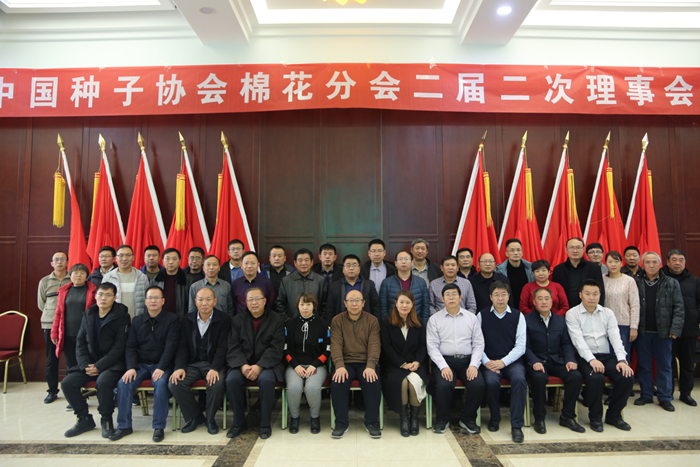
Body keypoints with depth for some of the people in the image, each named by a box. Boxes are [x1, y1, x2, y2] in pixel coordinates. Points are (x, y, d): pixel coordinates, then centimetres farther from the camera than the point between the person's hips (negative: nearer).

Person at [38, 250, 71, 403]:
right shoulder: (44, 281, 10)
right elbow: (41, 304, 14)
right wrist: (53, 312, 5)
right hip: (50, 324, 2)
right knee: (51, 358, 7)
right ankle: (52, 391, 18)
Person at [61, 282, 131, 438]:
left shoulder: (121, 316, -9)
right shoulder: (88, 315, 9)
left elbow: (119, 347, -13)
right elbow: (80, 342, 7)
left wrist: (99, 366, -18)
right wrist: (85, 365, -8)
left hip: (113, 364, -6)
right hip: (90, 363, 6)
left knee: (103, 381, -33)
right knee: (67, 383, -12)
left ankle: (106, 419, -9)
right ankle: (85, 419, 6)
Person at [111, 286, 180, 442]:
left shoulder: (172, 319, 0)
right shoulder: (137, 321, 13)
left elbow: (171, 346, -9)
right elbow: (131, 346, 7)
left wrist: (161, 368, -20)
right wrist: (131, 367, -9)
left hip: (162, 365, -4)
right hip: (141, 365, 4)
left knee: (160, 383, -31)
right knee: (123, 383, -20)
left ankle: (159, 427, -21)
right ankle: (124, 426, -8)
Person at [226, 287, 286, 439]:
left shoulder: (276, 320, 2)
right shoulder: (237, 320, 10)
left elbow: (276, 348, -7)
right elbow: (233, 348, 1)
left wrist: (259, 366, -20)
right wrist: (243, 365, -17)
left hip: (268, 363, -2)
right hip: (243, 363, 3)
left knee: (266, 380, -32)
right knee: (232, 380, -26)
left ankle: (265, 424, -13)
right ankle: (239, 422, -6)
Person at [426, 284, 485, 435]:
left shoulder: (471, 318, 11)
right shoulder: (434, 319, 5)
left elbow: (478, 344, 7)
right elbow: (432, 346, -1)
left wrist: (474, 365, -8)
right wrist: (443, 366, -15)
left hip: (467, 361, 2)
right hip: (444, 361, -2)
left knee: (479, 385, -24)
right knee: (444, 385, -30)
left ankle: (468, 419, 3)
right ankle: (442, 420, -1)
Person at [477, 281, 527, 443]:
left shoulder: (518, 316, 7)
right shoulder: (482, 316, 8)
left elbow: (521, 346, 1)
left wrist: (503, 362, -11)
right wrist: (486, 362, -12)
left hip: (512, 361, 0)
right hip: (490, 361, 0)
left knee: (519, 379, -31)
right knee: (491, 381, -30)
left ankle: (516, 425, -18)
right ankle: (494, 418, -1)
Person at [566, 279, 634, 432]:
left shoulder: (607, 313, 13)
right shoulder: (572, 314, 1)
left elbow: (615, 337, 1)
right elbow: (578, 339, -11)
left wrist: (622, 360, -14)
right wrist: (591, 359, -24)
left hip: (606, 356, 4)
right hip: (585, 358, -4)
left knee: (627, 377, -20)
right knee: (596, 378, -32)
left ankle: (614, 415, 4)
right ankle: (595, 417, -6)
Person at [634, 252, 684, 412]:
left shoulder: (671, 283, 3)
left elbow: (679, 308, 0)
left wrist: (675, 329, -9)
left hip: (663, 332, 0)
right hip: (642, 332, 1)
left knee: (664, 366, 7)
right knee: (643, 365, 9)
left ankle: (665, 398, 18)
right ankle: (646, 395, 21)